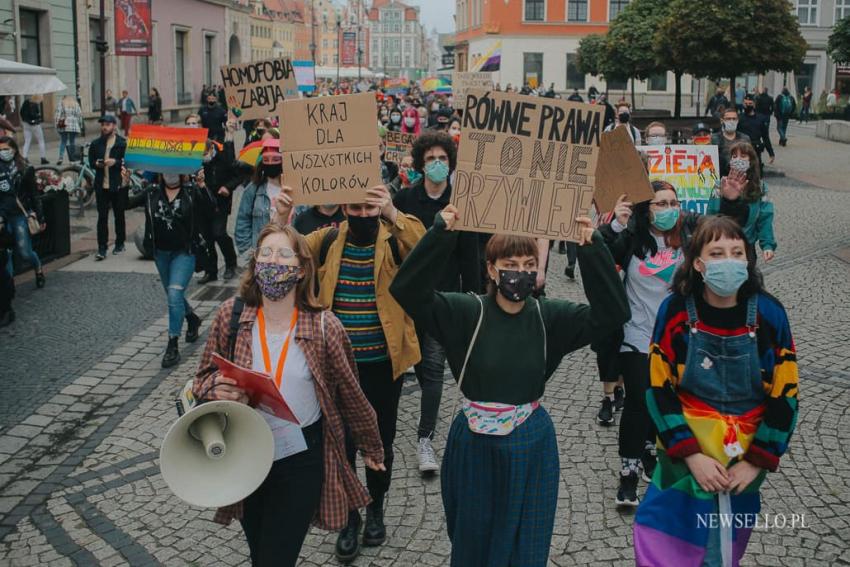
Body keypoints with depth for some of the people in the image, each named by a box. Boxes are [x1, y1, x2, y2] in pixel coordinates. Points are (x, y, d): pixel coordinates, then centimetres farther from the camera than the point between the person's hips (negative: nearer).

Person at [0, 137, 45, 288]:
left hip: (20, 215, -2)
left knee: (24, 252, -6)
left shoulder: (25, 169, 0)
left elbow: (34, 195, 4)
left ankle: (38, 269, 24)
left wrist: (40, 217, 5)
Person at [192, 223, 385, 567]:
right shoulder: (231, 315, -9)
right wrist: (216, 388, -22)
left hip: (301, 461, -2)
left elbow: (350, 393, 0)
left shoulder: (324, 326, -13)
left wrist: (371, 447, 12)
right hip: (244, 458, 3)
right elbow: (203, 379, 2)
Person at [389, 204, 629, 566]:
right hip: (474, 447, -1)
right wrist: (441, 233, -32)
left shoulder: (550, 317, -6)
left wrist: (592, 249, -26)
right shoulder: (466, 312, -11)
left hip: (530, 449, 1)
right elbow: (406, 290, -23)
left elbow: (613, 312, -16)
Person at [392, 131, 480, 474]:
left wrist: (472, 297, -3)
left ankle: (425, 438, -1)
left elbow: (469, 256, 0)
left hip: (444, 295, -2)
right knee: (414, 358, 15)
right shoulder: (404, 199, 1)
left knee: (434, 364, -4)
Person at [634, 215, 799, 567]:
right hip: (685, 456, -1)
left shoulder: (769, 313, -11)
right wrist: (692, 456, -14)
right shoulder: (675, 310, -12)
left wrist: (756, 461, -8)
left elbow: (784, 395, -5)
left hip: (743, 463, 1)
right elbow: (660, 390, -8)